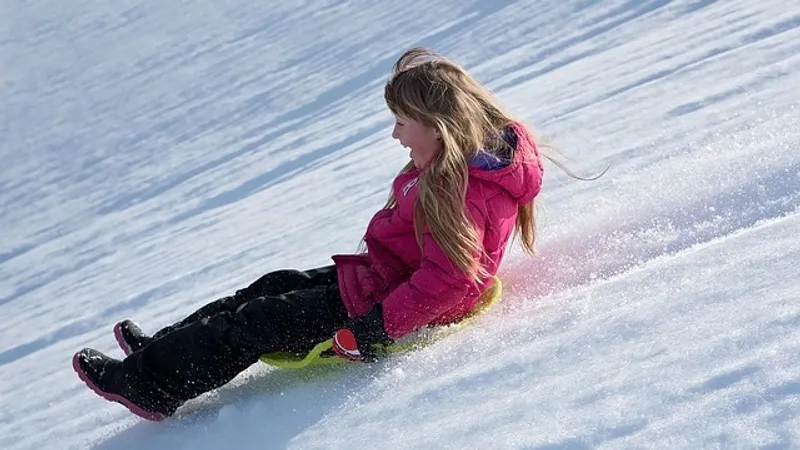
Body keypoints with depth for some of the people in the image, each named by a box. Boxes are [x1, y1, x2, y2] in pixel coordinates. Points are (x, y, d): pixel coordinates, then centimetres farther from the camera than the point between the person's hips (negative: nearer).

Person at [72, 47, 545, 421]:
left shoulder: (459, 192, -30)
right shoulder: (463, 163, 2)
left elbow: (444, 284, -36)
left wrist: (371, 330, -33)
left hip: (388, 304, -10)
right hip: (386, 278, 10)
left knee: (260, 320, -5)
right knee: (278, 285, 14)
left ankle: (151, 382, 8)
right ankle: (162, 348, 23)